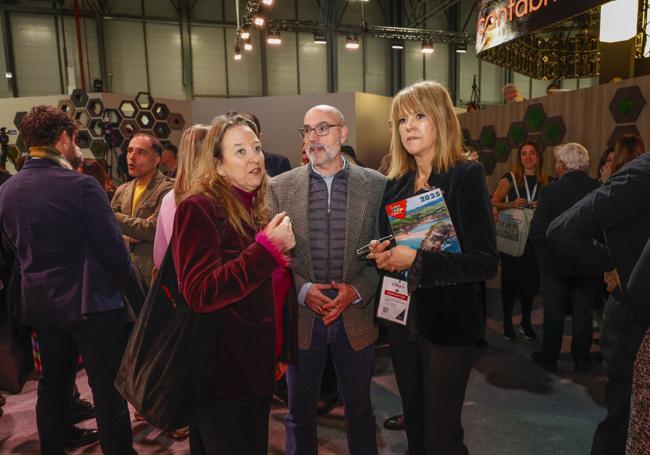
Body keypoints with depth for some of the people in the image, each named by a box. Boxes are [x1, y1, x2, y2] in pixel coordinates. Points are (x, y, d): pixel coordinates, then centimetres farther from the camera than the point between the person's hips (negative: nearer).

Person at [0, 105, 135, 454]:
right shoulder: (81, 186, -19)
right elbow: (113, 246, -17)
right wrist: (120, 281, 2)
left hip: (41, 305, 7)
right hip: (92, 303, -7)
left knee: (52, 388, 22)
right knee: (108, 392, 3)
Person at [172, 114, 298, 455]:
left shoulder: (256, 208, 10)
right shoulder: (198, 208, -16)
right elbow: (200, 294, -26)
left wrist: (283, 258, 6)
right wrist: (266, 248, -27)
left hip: (258, 366, 9)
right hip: (221, 372, -8)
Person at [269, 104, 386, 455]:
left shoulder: (376, 184, -2)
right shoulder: (280, 187, 0)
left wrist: (357, 291, -14)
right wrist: (301, 290, -14)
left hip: (357, 317, 0)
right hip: (300, 317, 1)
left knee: (359, 410, 18)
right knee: (299, 412, 18)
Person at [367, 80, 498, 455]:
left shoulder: (466, 175, -11)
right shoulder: (396, 183, 7)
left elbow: (486, 262, -17)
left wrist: (417, 261, -26)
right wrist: (383, 256, -7)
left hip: (448, 322, -5)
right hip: (403, 320, 6)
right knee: (414, 423, 19)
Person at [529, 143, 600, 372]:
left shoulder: (551, 191, -16)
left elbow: (537, 232, -17)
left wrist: (544, 251, 1)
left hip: (556, 262, -2)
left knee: (554, 312, 11)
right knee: (583, 313, 14)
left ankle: (549, 356, 23)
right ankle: (582, 359, 26)